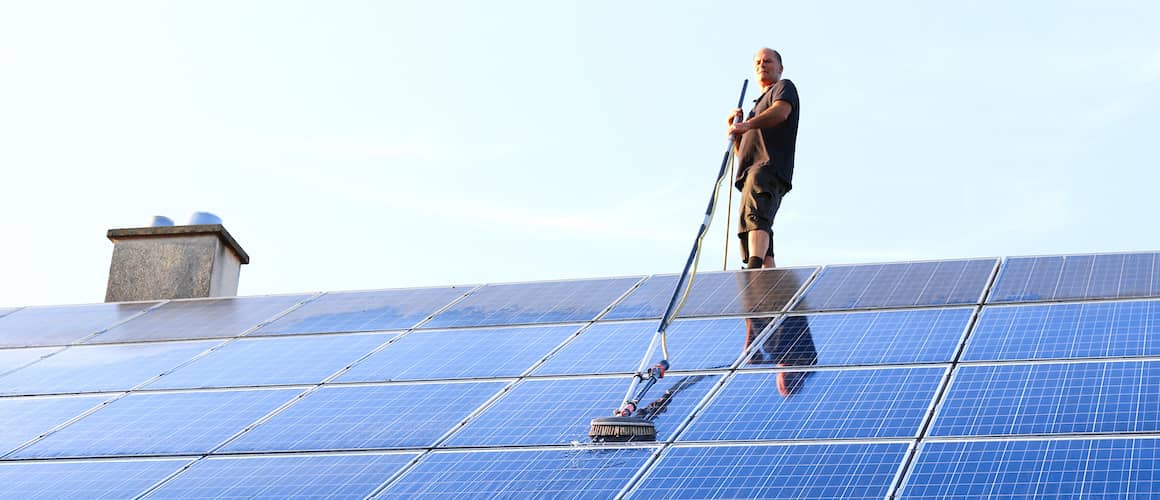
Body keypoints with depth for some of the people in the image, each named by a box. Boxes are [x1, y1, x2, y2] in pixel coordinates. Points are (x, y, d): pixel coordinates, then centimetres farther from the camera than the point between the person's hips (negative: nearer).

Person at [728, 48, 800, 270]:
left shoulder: (784, 87, 14)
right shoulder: (758, 106, 38)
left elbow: (781, 111, -12)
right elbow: (740, 151, 33)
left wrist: (748, 125, -28)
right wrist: (734, 127, 14)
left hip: (769, 168, -10)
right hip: (751, 172, 10)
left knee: (753, 217, -33)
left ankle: (754, 269, -53)